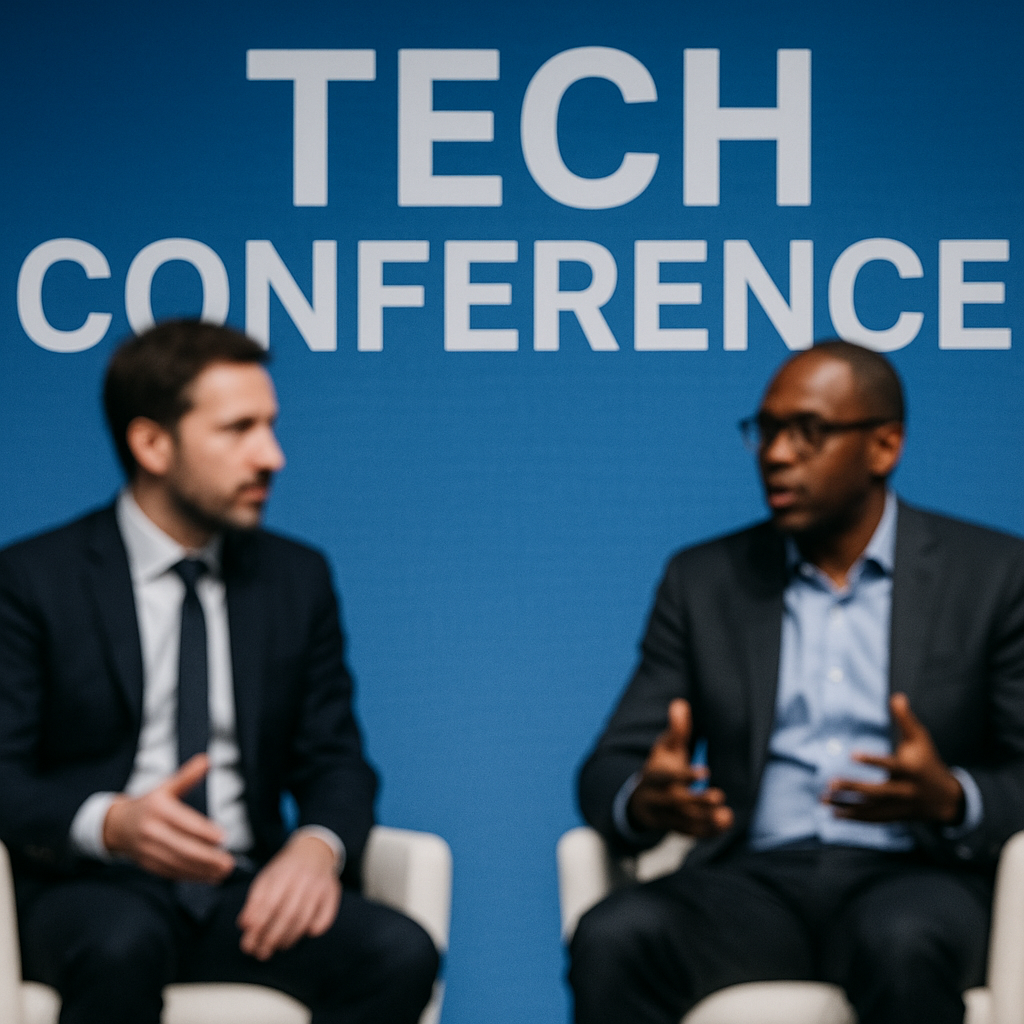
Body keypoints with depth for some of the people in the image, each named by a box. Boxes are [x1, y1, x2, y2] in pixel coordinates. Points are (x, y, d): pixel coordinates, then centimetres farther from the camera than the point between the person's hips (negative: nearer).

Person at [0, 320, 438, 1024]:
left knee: (400, 952, -26)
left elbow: (334, 759, 11)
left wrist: (318, 846, -13)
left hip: (246, 892, 4)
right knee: (122, 946, -39)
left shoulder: (298, 578, 13)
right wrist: (109, 822, -26)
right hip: (95, 887, -3)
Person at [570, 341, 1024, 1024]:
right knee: (612, 938, -30)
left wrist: (950, 800, -21)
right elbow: (609, 769, 9)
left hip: (914, 874, -2)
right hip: (754, 879, 2)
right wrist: (642, 802, -17)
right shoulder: (704, 581, 13)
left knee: (904, 945, -37)